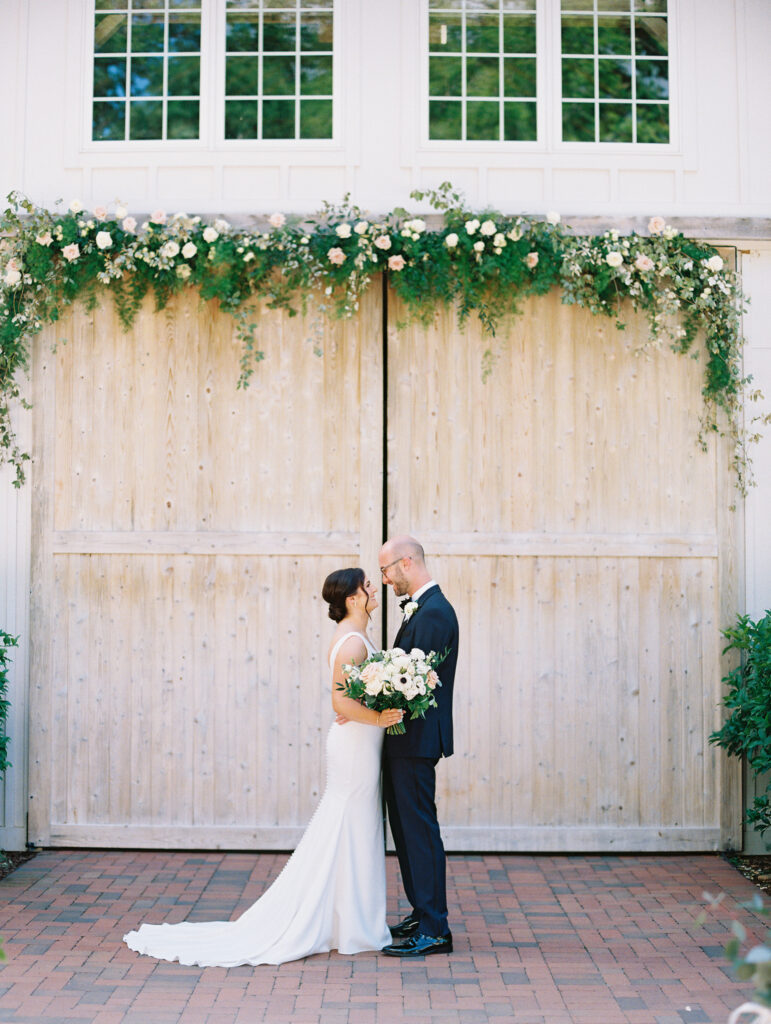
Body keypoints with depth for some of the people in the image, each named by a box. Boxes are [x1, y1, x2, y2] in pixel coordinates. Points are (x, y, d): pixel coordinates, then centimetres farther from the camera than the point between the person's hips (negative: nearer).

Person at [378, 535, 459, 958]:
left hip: (417, 739, -11)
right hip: (405, 738, 11)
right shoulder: (419, 608, 15)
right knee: (405, 827, 17)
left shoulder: (434, 612, -18)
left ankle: (434, 930, 1)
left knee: (420, 829, -6)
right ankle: (421, 914, 27)